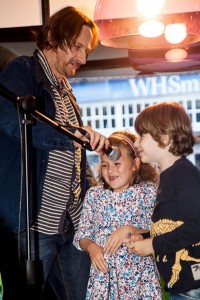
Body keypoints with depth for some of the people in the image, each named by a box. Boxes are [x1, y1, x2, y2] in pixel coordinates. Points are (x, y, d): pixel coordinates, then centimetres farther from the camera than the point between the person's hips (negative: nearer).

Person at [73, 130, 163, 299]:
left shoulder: (149, 192, -3)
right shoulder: (94, 195, 5)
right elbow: (82, 236, 10)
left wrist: (130, 230, -19)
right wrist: (91, 246, -10)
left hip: (139, 276, -2)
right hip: (103, 272, 2)